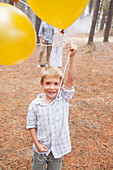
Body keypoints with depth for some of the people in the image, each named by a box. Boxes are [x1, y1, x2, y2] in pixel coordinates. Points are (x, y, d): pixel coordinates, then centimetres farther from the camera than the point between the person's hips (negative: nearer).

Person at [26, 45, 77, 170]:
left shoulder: (64, 99, -15)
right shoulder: (35, 105, -15)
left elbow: (70, 79, -27)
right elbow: (31, 125, -6)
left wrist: (72, 57, -36)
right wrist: (37, 144, -11)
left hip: (58, 148, 0)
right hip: (41, 148, 0)